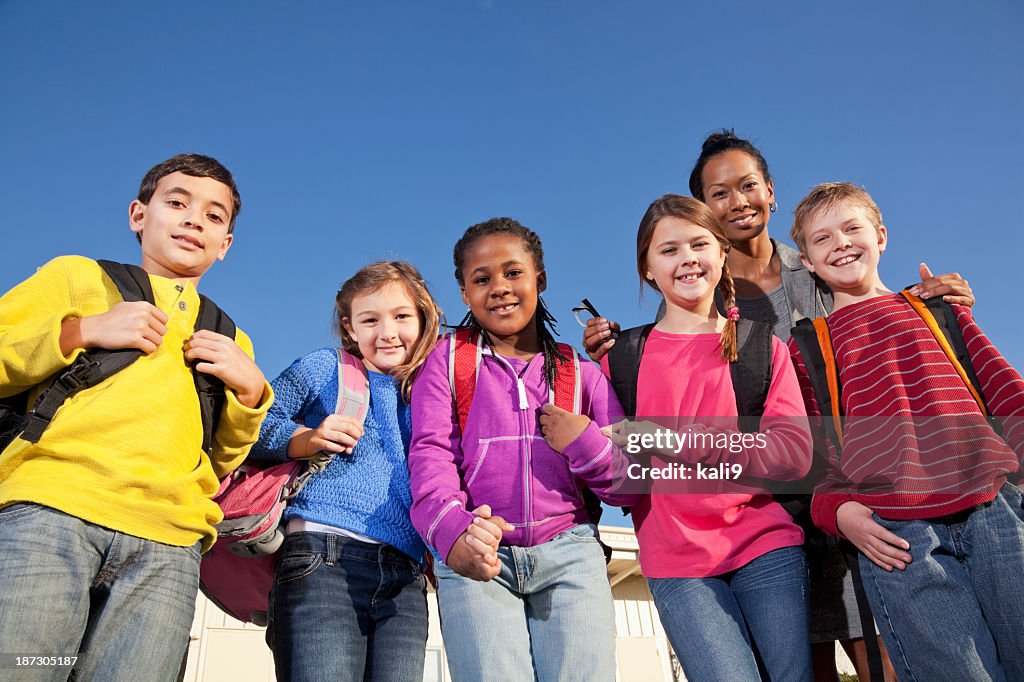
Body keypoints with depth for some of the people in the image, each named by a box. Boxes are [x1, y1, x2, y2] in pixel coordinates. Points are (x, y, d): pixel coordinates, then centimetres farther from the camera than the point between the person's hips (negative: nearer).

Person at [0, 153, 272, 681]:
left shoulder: (230, 342, 27)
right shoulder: (78, 275, 20)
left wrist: (250, 392, 6)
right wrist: (80, 332, -1)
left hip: (169, 543, 2)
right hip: (52, 506, -2)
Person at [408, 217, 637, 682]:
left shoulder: (581, 374, 13)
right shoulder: (448, 360, 10)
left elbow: (631, 486, 13)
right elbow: (430, 452, -6)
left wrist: (587, 444, -7)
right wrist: (453, 530, -25)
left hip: (569, 553, 2)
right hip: (475, 559, -1)